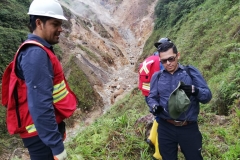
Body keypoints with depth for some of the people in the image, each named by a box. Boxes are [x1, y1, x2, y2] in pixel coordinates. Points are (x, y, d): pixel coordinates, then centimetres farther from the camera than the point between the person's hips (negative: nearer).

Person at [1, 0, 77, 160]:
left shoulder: (39, 50, 9)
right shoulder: (36, 54, -22)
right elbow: (40, 105, -27)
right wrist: (56, 145, -25)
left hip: (47, 129, 9)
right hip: (42, 134, -9)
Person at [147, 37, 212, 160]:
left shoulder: (191, 71, -3)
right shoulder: (157, 76, 3)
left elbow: (207, 96, -6)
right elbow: (151, 97, 4)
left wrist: (193, 90, -27)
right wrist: (154, 107, -19)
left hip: (189, 128, -1)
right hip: (165, 128, 2)